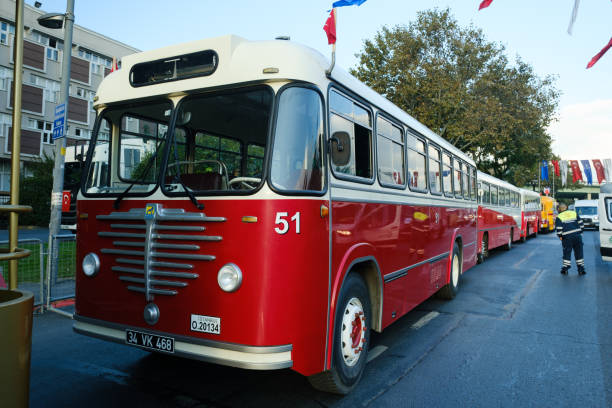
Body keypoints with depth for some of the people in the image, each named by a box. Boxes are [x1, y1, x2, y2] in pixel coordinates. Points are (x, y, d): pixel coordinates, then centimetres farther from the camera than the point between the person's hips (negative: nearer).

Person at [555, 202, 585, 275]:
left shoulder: (559, 217, -2)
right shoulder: (574, 213, 10)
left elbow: (558, 229, -8)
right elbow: (581, 224, 9)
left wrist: (560, 236, 4)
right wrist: (580, 232, 17)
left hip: (567, 237, -3)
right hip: (577, 236, 3)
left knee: (567, 253, 8)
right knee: (579, 253, 11)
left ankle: (565, 268, 10)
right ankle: (581, 269, 14)